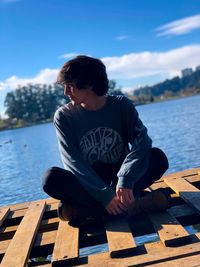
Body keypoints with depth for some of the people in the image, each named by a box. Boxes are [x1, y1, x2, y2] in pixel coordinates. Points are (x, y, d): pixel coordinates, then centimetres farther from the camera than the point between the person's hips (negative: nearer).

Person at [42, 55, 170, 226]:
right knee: (51, 178, -29)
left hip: (119, 176, 1)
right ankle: (133, 204, -29)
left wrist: (125, 180, -34)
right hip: (88, 184, -1)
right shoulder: (64, 116, -8)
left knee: (158, 157, -24)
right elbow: (72, 161, -17)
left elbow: (141, 140, -18)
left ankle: (84, 209, -26)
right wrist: (104, 194, -29)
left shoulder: (121, 105, -6)